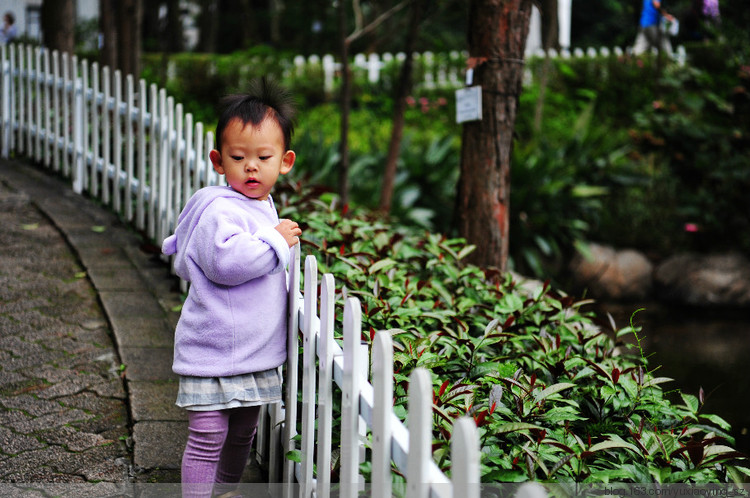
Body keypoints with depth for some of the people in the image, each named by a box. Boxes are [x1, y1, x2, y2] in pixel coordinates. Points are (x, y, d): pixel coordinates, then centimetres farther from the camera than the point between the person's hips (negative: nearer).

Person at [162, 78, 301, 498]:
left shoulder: (262, 207, 11)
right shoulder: (218, 209, -18)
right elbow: (226, 262, -31)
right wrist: (276, 241, -24)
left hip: (255, 353, 9)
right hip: (215, 351, -9)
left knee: (243, 432, 21)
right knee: (209, 437, -5)